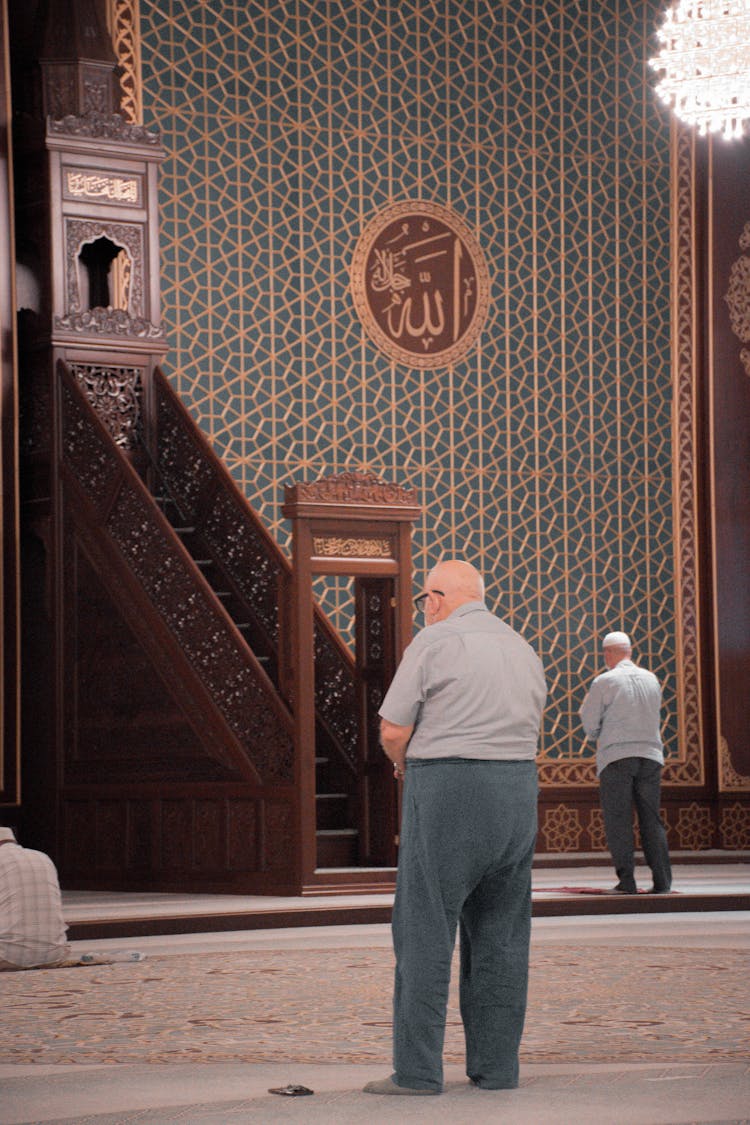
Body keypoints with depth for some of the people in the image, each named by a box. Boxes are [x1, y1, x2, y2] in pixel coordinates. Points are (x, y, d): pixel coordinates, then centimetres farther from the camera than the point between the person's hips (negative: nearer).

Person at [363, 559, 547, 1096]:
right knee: (500, 935, 10)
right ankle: (497, 1066, 10)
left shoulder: (434, 643, -6)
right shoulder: (523, 650, 16)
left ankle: (417, 1069, -5)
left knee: (425, 932, -3)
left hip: (447, 792, -6)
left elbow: (393, 732, -8)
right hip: (518, 790, 6)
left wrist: (405, 763, 14)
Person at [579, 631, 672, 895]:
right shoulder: (651, 679, 11)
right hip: (650, 754, 4)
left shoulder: (604, 682, -5)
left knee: (618, 820, -1)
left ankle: (626, 880, -7)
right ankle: (662, 881, 0)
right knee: (651, 819, 6)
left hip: (616, 756, -4)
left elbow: (589, 722, -3)